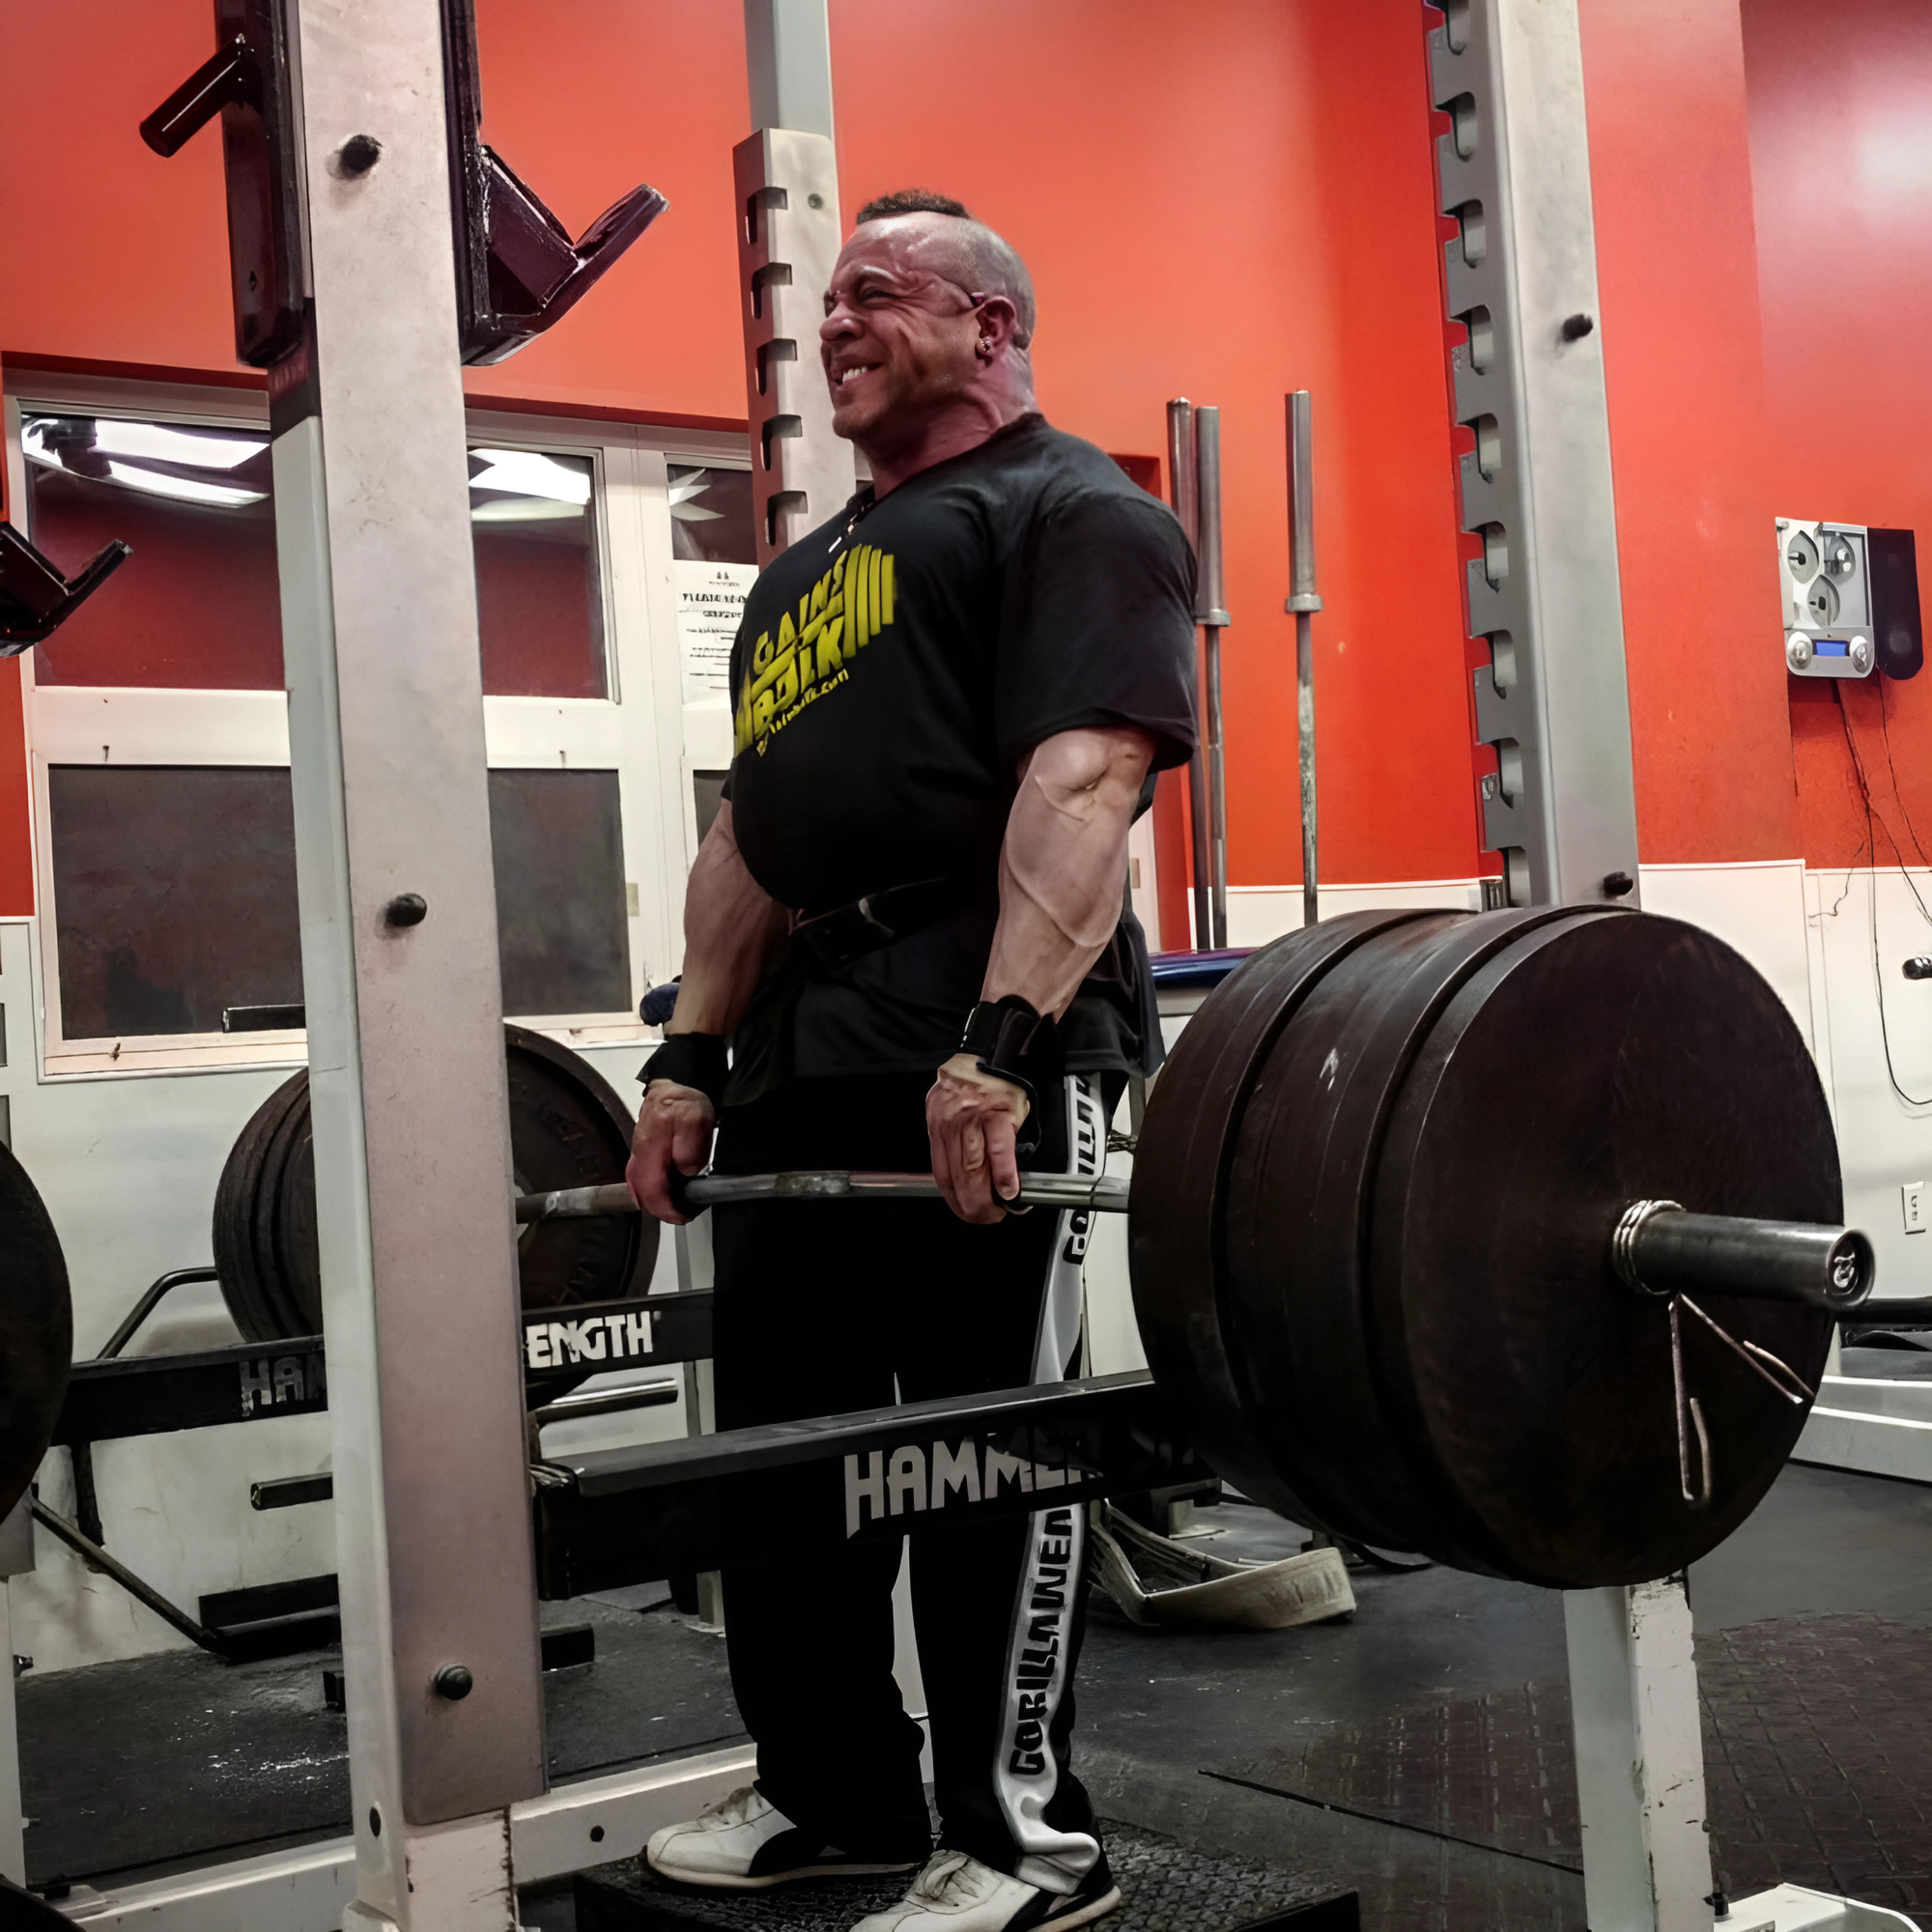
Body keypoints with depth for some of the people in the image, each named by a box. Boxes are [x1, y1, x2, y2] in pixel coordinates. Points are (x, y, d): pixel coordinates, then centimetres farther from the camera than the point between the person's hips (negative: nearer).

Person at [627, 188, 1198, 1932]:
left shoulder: (1071, 515, -1)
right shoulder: (809, 569, 26)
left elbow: (1085, 774, -16)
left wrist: (1001, 1042, -27)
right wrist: (693, 1054, 15)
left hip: (984, 1051, -9)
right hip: (802, 1061, 9)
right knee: (780, 1439, 13)